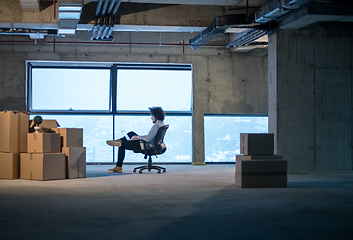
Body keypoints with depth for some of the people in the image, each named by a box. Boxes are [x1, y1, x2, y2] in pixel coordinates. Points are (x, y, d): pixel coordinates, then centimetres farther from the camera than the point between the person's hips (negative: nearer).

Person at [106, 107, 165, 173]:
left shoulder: (156, 125, -23)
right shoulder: (162, 124, 8)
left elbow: (148, 138, -29)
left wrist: (137, 137, -11)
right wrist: (138, 137, 12)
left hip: (148, 146, -10)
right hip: (152, 146, 10)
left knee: (122, 145, 4)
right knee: (131, 133, 21)